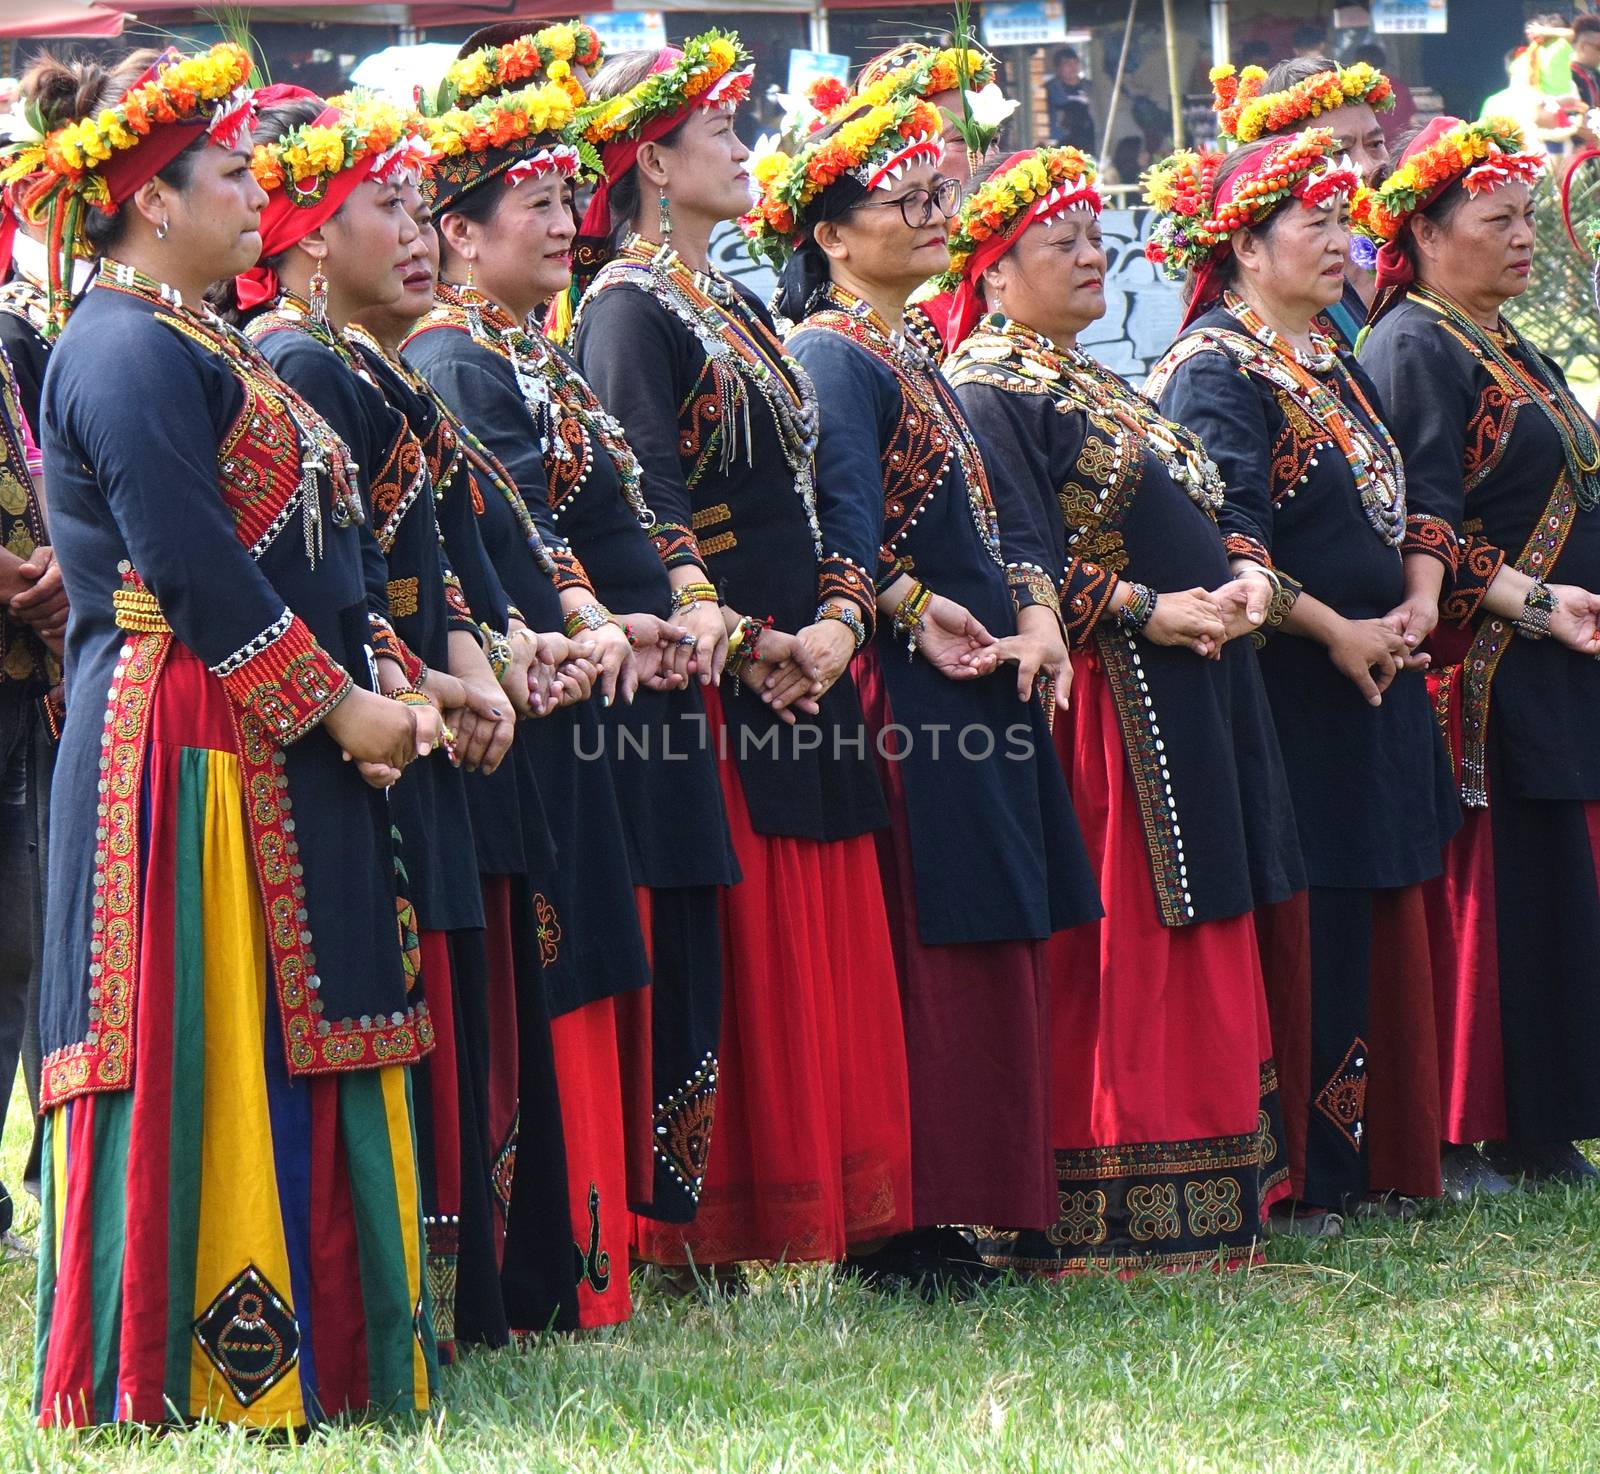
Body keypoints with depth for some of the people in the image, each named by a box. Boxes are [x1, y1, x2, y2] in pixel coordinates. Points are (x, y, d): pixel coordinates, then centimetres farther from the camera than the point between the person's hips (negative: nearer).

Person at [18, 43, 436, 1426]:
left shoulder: (201, 348, 20)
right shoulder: (128, 351, -12)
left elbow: (310, 544, 20)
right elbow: (192, 572, -19)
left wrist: (386, 683, 7)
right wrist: (339, 704, -16)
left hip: (282, 749, 10)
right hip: (193, 753, -10)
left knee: (287, 1044, 10)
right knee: (197, 1050, -7)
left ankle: (304, 1344, 14)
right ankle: (170, 1368, -3)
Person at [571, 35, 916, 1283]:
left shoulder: (737, 310, 18)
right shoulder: (630, 311, -8)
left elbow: (809, 489, 15)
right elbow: (651, 502, -18)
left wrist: (840, 617, -1)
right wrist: (748, 649, -21)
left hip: (808, 667, 9)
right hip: (720, 679, -9)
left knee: (827, 946, 8)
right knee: (744, 947, -7)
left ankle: (830, 1202, 13)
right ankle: (727, 1226, -2)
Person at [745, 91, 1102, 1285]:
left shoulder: (910, 361, 19)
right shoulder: (832, 359, -10)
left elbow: (978, 524, 15)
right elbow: (848, 538, -21)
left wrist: (1035, 612, 0)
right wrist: (924, 619, -22)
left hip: (983, 688, 10)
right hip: (912, 696, -10)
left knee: (998, 953, 10)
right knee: (931, 954, -8)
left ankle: (962, 1206, 14)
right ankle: (903, 1225, -4)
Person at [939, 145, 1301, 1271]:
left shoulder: (1097, 386, 21)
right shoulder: (989, 393, -8)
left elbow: (1201, 515, 19)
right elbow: (1020, 562, -18)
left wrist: (1243, 580, -1)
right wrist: (1146, 609, -22)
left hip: (1193, 692, 10)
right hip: (1102, 701, -10)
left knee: (1197, 952, 10)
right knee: (1113, 951, -8)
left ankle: (1209, 1199, 14)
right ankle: (1098, 1212, -4)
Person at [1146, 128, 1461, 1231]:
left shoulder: (1334, 367, 18)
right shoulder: (1215, 371, -10)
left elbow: (1406, 510, 20)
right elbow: (1226, 544, -19)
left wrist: (1413, 607, 2)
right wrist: (1339, 633, -18)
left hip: (1375, 685, 9)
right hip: (1286, 689, -9)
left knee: (1377, 927, 10)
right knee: (1297, 933, -6)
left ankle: (1372, 1161, 16)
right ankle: (1289, 1180, -1)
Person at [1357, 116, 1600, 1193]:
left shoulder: (1511, 349, 19)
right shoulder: (1414, 350, -10)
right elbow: (1422, 532, -18)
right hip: (1482, 670, -9)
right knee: (1479, 897, -7)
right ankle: (1446, 1141, -2)